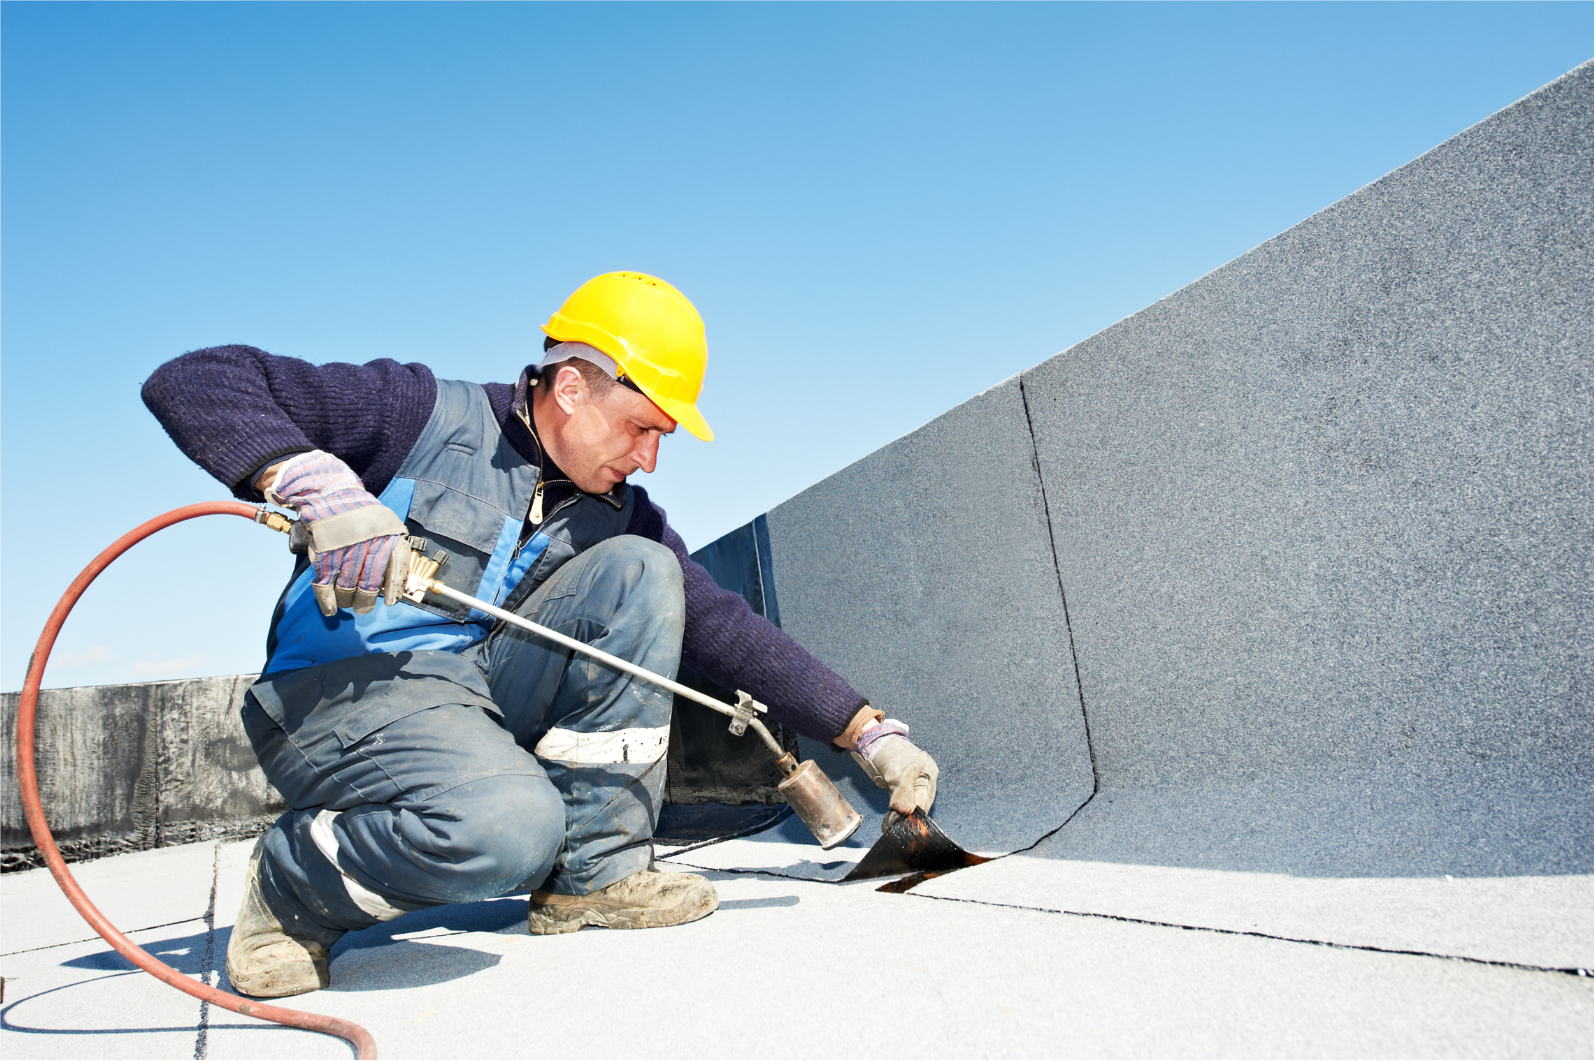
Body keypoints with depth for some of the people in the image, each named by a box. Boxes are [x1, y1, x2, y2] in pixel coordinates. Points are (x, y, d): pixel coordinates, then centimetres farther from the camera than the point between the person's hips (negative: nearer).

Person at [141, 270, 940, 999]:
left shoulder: (618, 514, 7)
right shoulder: (424, 415, -7)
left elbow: (724, 628, 6)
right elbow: (192, 382, -9)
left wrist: (870, 734, 1)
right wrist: (317, 483, -28)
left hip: (490, 697, 6)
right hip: (341, 692, -6)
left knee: (640, 570, -11)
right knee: (509, 824, -36)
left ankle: (594, 874, -7)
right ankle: (290, 893, -2)